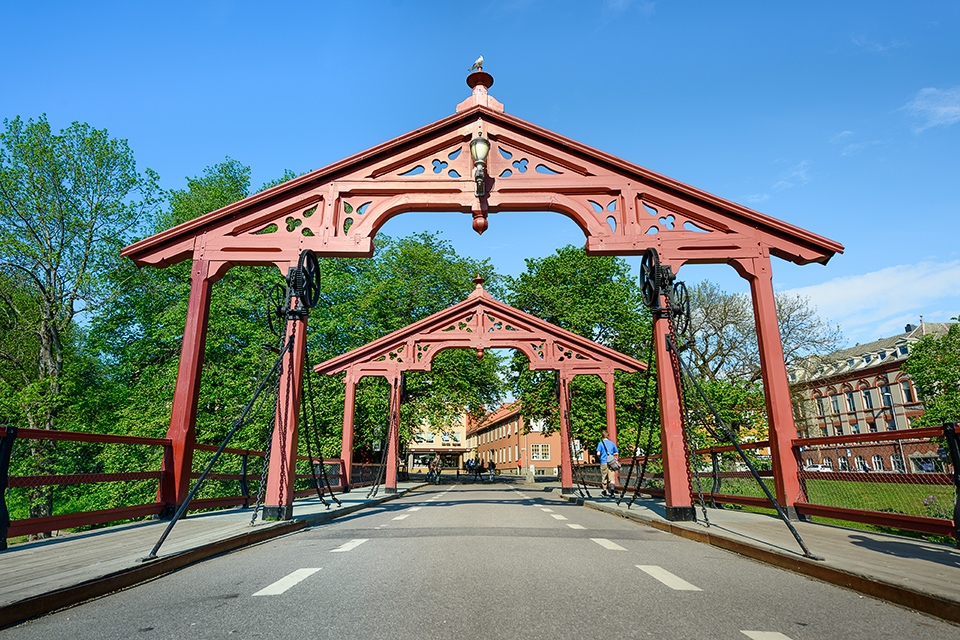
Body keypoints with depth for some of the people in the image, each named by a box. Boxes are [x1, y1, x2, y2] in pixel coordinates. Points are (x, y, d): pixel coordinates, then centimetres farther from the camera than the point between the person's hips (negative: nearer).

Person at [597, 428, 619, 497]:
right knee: (611, 478, -3)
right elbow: (616, 453, 13)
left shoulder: (600, 443, -1)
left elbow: (598, 453, -9)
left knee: (604, 478, 11)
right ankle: (612, 490, -24)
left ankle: (604, 491, 25)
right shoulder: (612, 443, 9)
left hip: (603, 462, -2)